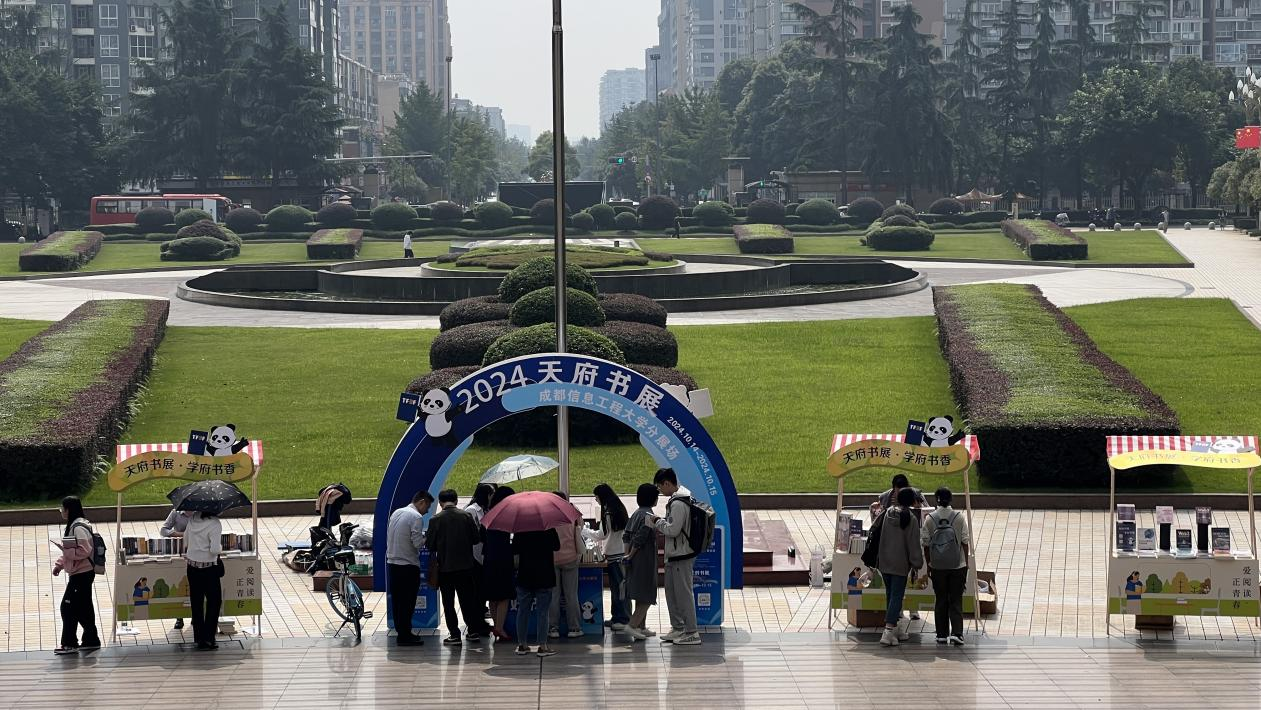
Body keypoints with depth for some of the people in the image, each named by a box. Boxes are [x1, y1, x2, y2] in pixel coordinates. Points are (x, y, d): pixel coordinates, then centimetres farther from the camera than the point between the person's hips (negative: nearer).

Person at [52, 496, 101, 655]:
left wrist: (64, 549, -18)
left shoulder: (79, 528, -18)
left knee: (68, 607, -7)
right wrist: (59, 564, 11)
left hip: (81, 574, -10)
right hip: (81, 573, 10)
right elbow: (70, 551, 21)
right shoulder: (72, 526, 15)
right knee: (83, 608, 14)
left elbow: (84, 551, -24)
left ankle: (69, 644, -3)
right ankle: (91, 640, 21)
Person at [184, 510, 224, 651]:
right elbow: (215, 549, -24)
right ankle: (207, 638, 1)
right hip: (208, 568, -6)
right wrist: (220, 547, -2)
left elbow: (186, 537, 17)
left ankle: (198, 637, 19)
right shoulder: (214, 524, -18)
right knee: (214, 601, 6)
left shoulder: (193, 519, 1)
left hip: (192, 567, 6)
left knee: (196, 602, 13)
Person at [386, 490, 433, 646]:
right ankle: (404, 636, -1)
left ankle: (402, 631, 20)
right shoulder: (416, 517, -12)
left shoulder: (396, 513, 12)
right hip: (408, 565, -8)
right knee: (408, 602, -2)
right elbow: (418, 543, -19)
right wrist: (426, 538, 2)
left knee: (396, 599, 12)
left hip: (392, 562, 8)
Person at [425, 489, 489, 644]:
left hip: (445, 567, -3)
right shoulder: (466, 516, -5)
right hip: (465, 566, 3)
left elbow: (429, 545, -8)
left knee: (448, 603, 5)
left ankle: (454, 635, 3)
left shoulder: (436, 520, -11)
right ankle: (474, 631, 17)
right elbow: (477, 538, -1)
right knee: (467, 599, 14)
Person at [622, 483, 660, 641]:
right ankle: (632, 625, -14)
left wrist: (628, 554, 12)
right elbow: (640, 538, -20)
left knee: (641, 597, 16)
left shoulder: (637, 513, 11)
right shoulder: (648, 515, -15)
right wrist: (631, 555, -10)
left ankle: (641, 627, 21)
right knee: (647, 597, -6)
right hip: (645, 560, -9)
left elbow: (626, 536, 12)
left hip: (635, 561, 9)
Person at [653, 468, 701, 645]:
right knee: (671, 591, 17)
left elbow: (673, 530, -22)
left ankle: (692, 633, -2)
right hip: (674, 556, 10)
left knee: (684, 594, -5)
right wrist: (661, 528, 7)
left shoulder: (678, 504, -21)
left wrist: (658, 522, -8)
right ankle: (678, 628, 27)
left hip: (681, 557, -10)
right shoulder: (678, 499, 12)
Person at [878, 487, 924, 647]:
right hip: (900, 565, -6)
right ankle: (888, 632, -14)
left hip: (885, 563, 6)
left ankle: (898, 629, 25)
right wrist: (916, 565, -5)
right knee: (896, 597, -4)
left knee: (892, 596, 16)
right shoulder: (911, 518, -13)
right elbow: (913, 544, -11)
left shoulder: (888, 514, 3)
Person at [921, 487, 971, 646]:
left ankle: (942, 634, 12)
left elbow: (926, 544, -1)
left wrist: (929, 565, 9)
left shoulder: (930, 519, -5)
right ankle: (956, 633, -8)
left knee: (941, 600, 10)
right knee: (956, 600, 4)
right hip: (958, 565, -1)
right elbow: (965, 542, -3)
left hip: (937, 567, 1)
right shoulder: (959, 517, -7)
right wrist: (966, 563, 7)